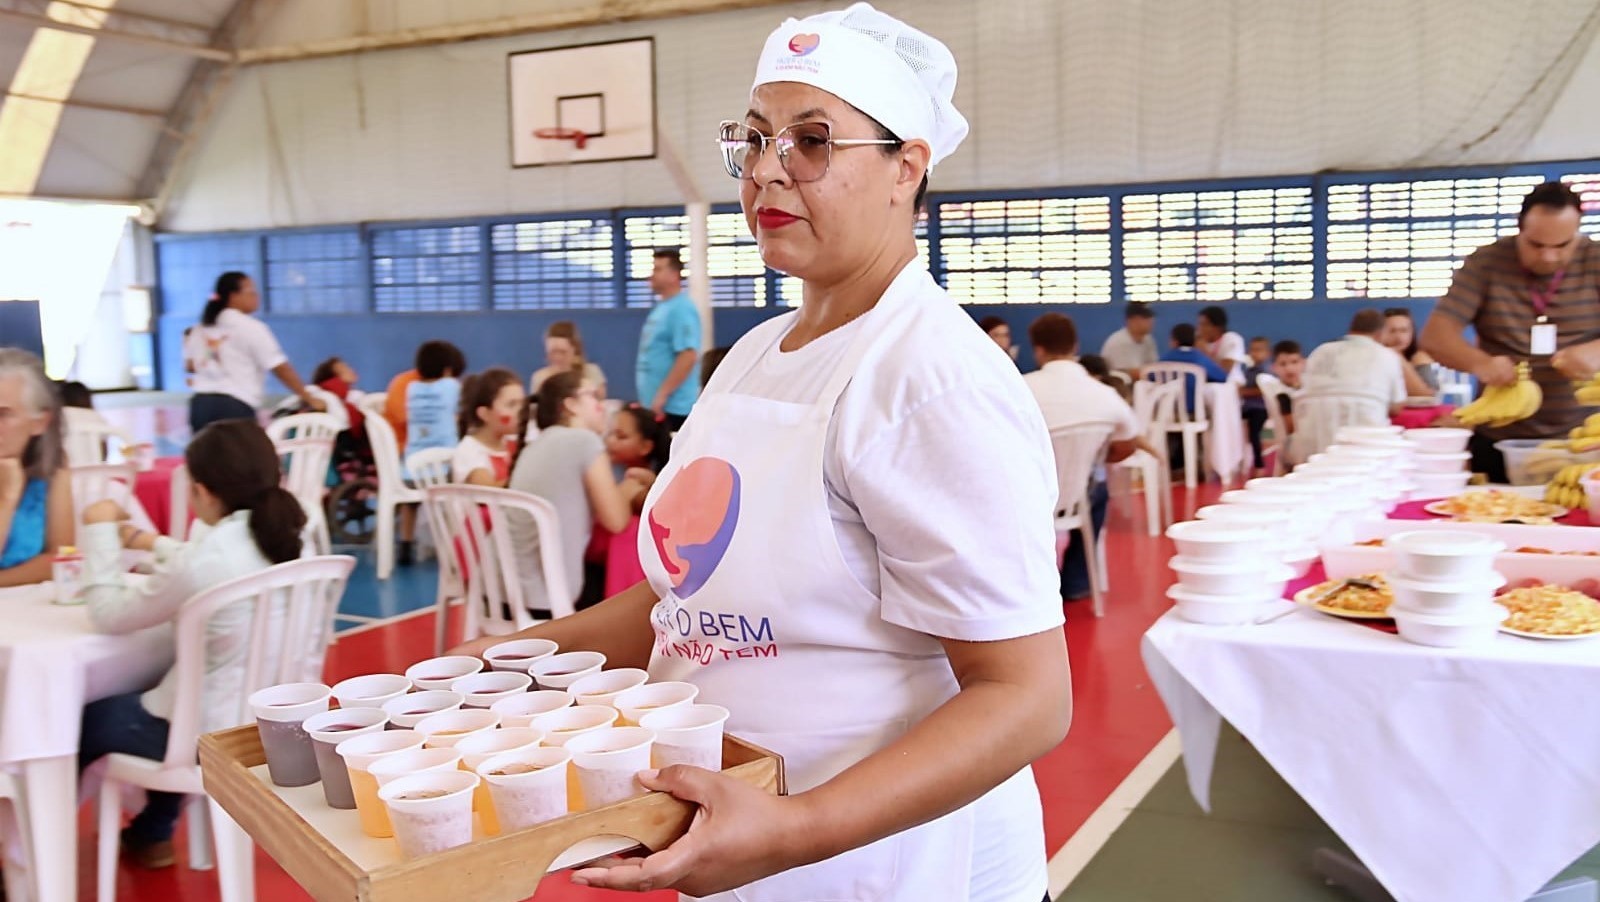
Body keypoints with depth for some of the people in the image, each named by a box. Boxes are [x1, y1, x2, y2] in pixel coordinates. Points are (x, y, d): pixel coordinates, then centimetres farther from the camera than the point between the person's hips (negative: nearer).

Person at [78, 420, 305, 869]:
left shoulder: (202, 563, -27)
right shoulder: (294, 536, -5)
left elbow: (109, 614, -9)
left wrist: (101, 530, 1)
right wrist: (153, 543, 24)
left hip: (216, 733, -7)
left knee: (84, 720, 20)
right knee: (164, 690, 37)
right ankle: (152, 834, 48)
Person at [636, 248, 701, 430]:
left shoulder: (682, 309, -14)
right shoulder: (661, 307, 16)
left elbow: (688, 356, -22)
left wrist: (662, 394, -21)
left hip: (673, 406, -10)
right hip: (655, 404, 10)